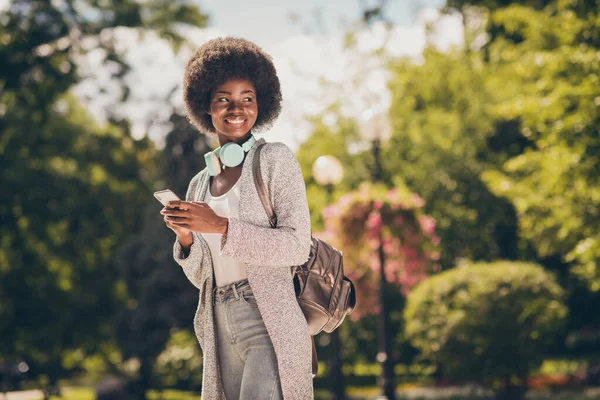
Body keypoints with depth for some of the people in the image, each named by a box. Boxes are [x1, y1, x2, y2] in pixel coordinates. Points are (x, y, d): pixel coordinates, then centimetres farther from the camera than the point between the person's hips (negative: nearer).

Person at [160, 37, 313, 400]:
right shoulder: (199, 184, 15)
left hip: (269, 325, -6)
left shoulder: (275, 160, -1)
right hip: (221, 332, 6)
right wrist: (185, 236, -4)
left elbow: (297, 246, -12)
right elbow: (201, 275, 16)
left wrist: (220, 226, -17)